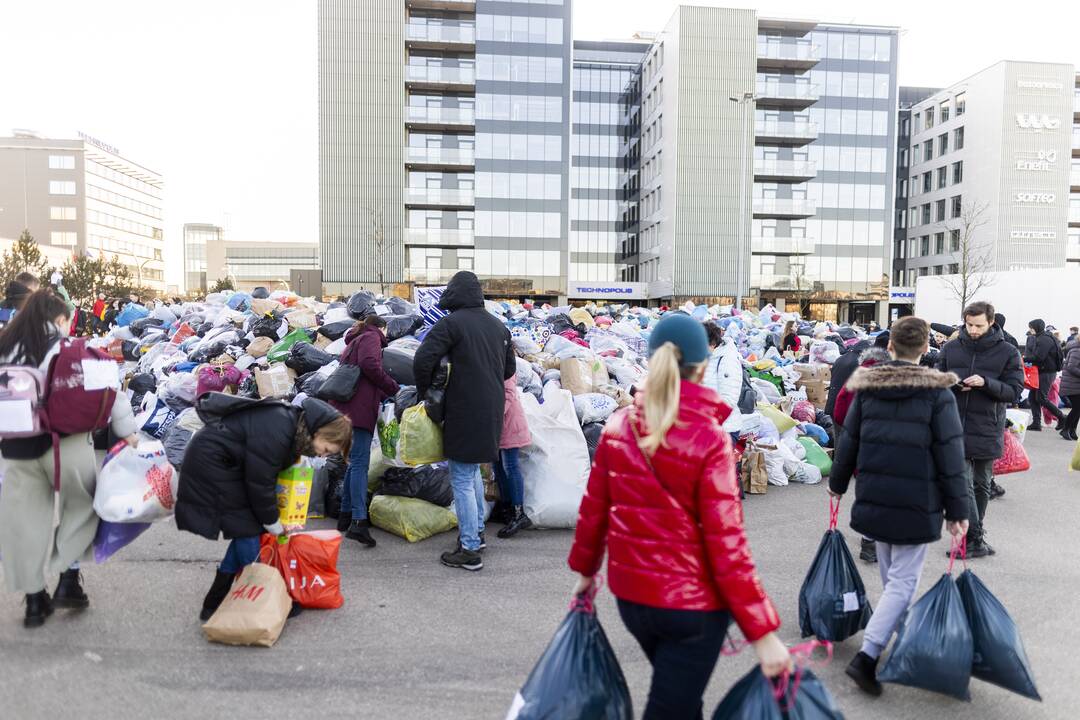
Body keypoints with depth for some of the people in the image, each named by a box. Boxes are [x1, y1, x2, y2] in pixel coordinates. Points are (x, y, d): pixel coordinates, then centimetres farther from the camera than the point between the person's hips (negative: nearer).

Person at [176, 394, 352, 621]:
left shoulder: (295, 423, -4)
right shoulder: (276, 431, -32)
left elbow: (267, 474, 7)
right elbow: (260, 482, -25)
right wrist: (274, 526, -12)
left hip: (227, 464, 9)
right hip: (209, 463, -9)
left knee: (247, 530, 7)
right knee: (246, 529, -8)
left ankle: (214, 604, 16)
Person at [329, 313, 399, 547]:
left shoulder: (353, 342, 31)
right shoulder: (371, 337, 4)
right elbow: (370, 365, -15)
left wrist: (385, 395, 30)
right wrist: (393, 387, -5)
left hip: (345, 409, 9)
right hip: (359, 408, -9)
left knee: (355, 462, 15)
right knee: (360, 463, -15)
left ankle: (346, 515, 19)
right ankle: (358, 521, -22)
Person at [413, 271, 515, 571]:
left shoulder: (451, 323, -12)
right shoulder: (497, 325, 11)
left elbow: (423, 360, -19)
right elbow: (510, 368, 19)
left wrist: (424, 391, -3)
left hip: (465, 412, -7)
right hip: (492, 410, 7)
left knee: (462, 480, 1)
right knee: (473, 471, 24)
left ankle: (470, 550, 5)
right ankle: (477, 532, 32)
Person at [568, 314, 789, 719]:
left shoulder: (618, 426, -5)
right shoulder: (709, 438, -18)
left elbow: (593, 510, 3)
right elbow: (726, 543, -20)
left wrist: (585, 569, 19)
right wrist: (762, 633, -13)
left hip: (630, 595, 5)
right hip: (691, 602, -5)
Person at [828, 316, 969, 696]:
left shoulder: (866, 386, 1)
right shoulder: (937, 393, -8)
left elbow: (849, 440, 7)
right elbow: (950, 455, -8)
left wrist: (837, 482, 20)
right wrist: (957, 510, -1)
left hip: (873, 497, 4)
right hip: (917, 503, -4)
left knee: (890, 574, 20)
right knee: (903, 580, 1)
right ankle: (867, 655, -8)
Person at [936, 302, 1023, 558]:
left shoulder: (1007, 353, -1)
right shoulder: (950, 348, 3)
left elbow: (1014, 391, -4)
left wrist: (986, 383, -21)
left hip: (987, 430, 0)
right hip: (955, 428, 0)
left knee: (981, 485, 14)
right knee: (963, 484, -7)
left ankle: (972, 535, 29)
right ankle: (976, 539, 1)